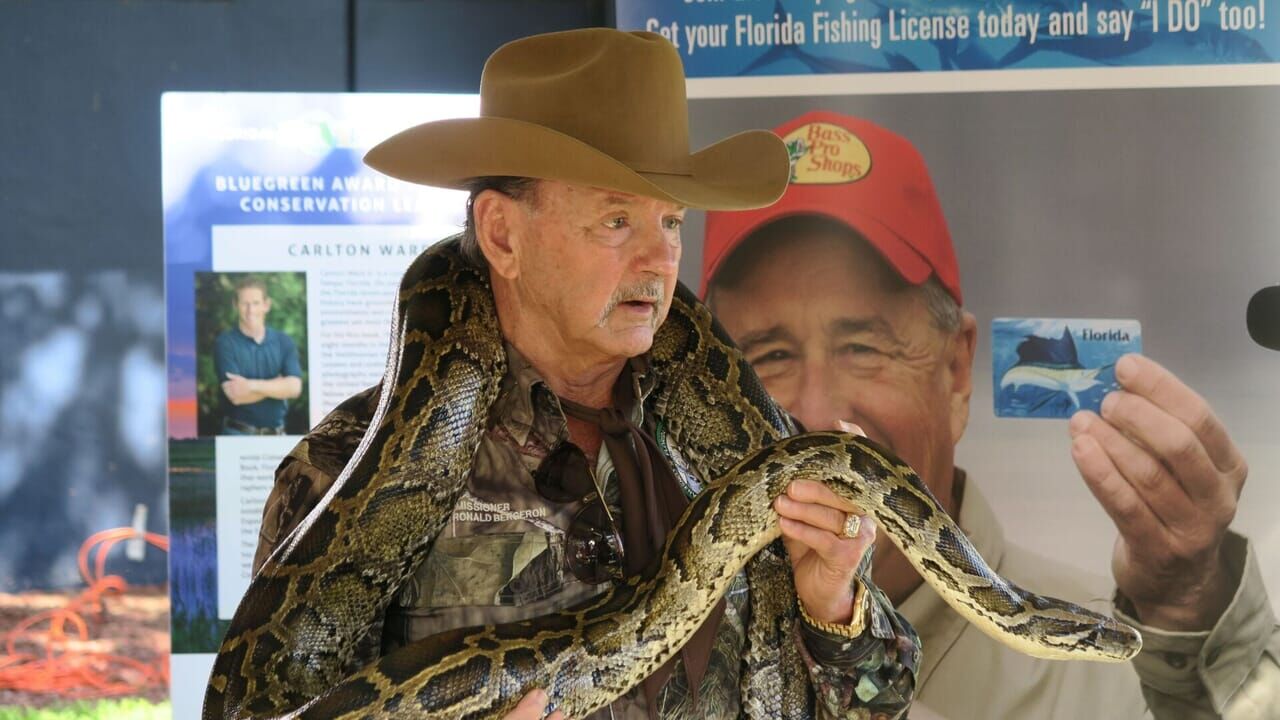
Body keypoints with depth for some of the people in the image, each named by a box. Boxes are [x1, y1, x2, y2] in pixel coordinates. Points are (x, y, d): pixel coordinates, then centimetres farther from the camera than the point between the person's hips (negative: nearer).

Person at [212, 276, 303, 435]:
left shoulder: (284, 342, 6)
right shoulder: (225, 343, -4)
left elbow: (294, 387, -7)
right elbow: (236, 395, -14)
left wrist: (251, 385, -16)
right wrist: (278, 385, -7)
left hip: (277, 434, 3)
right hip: (238, 434, -3)